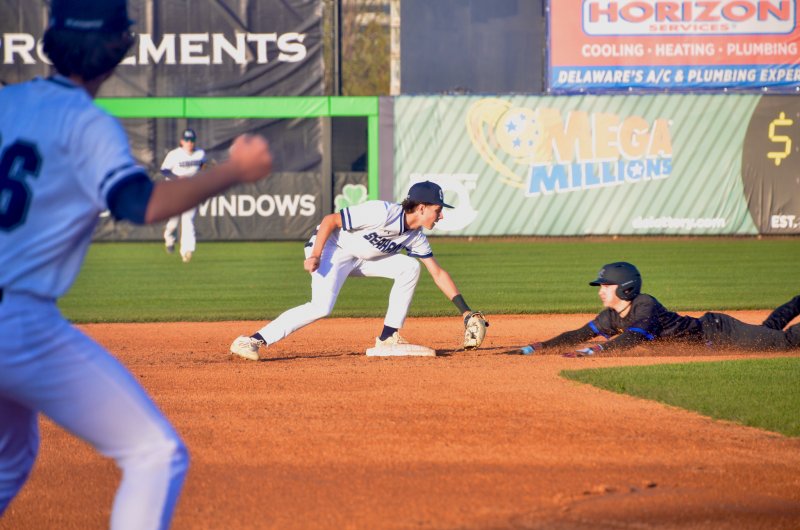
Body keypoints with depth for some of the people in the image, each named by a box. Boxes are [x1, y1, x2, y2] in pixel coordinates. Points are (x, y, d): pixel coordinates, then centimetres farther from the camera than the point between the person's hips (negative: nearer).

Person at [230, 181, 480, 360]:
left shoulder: (416, 237, -1)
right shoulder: (382, 213, -26)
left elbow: (437, 273, 7)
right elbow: (329, 220, -23)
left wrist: (465, 311, 3)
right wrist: (315, 256, -30)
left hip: (360, 258, 8)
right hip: (332, 250, -8)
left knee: (409, 267, -4)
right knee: (321, 306, -29)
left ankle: (388, 337, 0)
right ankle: (253, 341, -32)